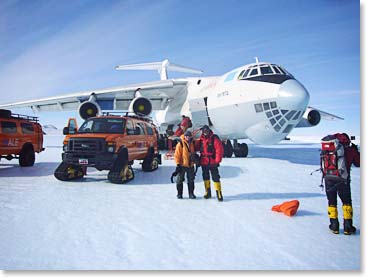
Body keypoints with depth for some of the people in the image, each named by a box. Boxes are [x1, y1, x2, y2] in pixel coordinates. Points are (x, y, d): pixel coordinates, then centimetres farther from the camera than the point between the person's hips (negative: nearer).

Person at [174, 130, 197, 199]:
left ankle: (191, 193, 21)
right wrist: (178, 164, -16)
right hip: (182, 165, -4)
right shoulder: (180, 144, -11)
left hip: (190, 165, 5)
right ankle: (179, 194, 16)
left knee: (191, 180, 11)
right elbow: (177, 155, -12)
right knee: (179, 180, 4)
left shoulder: (192, 143, 5)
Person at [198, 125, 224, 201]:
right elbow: (200, 149, 16)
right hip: (204, 162, 5)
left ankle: (219, 194, 1)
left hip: (212, 162, -5)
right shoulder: (201, 139, 6)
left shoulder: (214, 138, -8)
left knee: (215, 178, -5)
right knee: (205, 177, 14)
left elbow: (220, 150, -12)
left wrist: (217, 161, -15)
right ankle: (207, 192, 27)